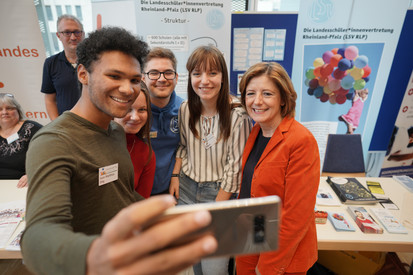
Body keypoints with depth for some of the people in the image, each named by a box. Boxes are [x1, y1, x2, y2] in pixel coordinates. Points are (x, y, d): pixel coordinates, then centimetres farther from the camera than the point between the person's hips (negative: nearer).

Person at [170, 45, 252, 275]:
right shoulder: (186, 109, -2)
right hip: (187, 188, 5)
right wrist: (175, 175, 0)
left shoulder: (238, 115, -19)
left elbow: (235, 166, -15)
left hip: (220, 192, -5)